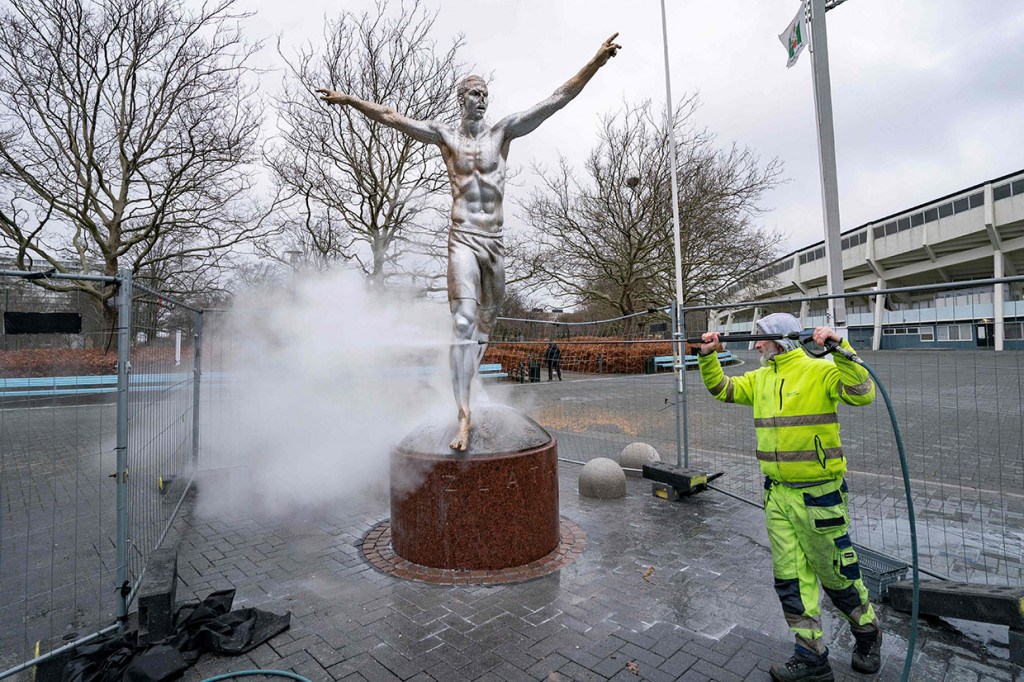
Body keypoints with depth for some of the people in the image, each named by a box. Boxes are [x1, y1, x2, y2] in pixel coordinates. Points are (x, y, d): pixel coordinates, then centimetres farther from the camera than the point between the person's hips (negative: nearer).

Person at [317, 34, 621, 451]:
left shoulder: (503, 131, 10)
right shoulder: (445, 135, 10)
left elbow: (558, 100, 6)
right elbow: (392, 118, 12)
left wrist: (596, 62, 1)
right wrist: (349, 100, 7)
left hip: (495, 242, 3)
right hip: (463, 240, -3)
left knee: (487, 321, 10)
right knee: (464, 322, -16)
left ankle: (465, 385, 31)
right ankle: (463, 414, -17)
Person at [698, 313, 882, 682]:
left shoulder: (819, 371, -11)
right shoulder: (760, 379, 9)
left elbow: (862, 394, -24)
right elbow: (721, 388, 14)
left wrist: (840, 348, -31)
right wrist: (707, 356, 2)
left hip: (818, 495, -6)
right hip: (777, 496, 6)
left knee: (835, 574, 12)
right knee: (789, 577, 11)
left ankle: (868, 635, 41)